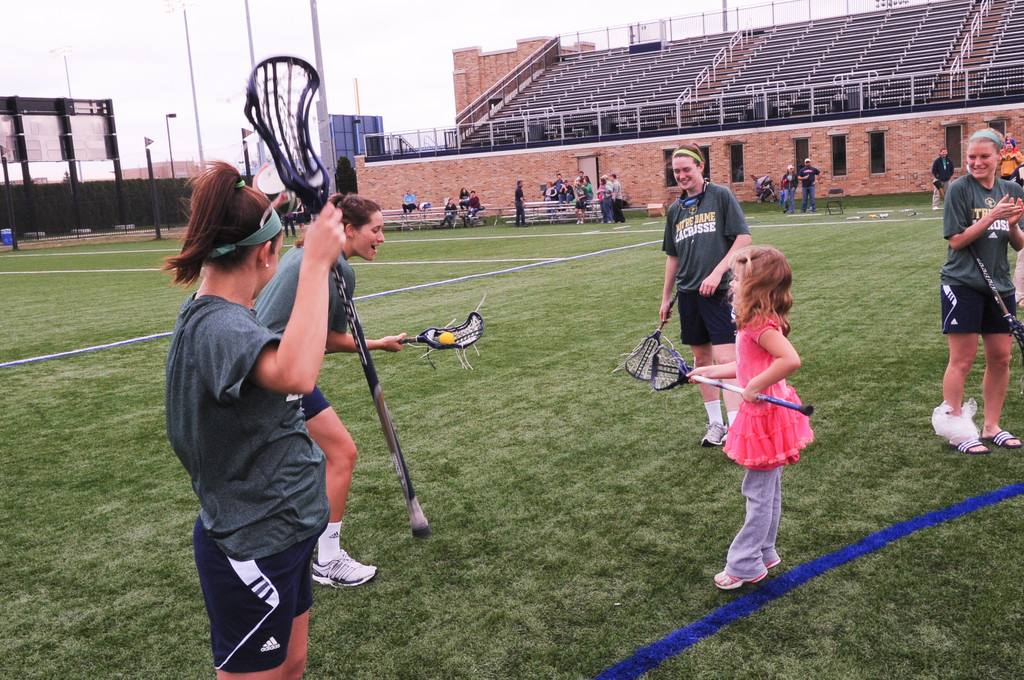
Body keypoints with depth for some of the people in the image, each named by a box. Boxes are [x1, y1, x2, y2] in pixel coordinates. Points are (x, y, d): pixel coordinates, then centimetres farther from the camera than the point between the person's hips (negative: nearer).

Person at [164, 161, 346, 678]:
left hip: (278, 532, 10)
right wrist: (316, 263, -44)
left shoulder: (212, 313, 3)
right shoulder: (218, 327, -29)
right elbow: (296, 374, -49)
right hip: (250, 550, -10)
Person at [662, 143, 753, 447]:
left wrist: (717, 273, -16)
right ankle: (715, 424, 23)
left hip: (719, 290, -6)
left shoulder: (721, 196, -3)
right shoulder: (674, 210, 12)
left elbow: (743, 238, -8)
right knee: (701, 359, 11)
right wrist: (666, 297, 18)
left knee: (726, 359, -10)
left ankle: (735, 428, -5)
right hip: (688, 293, 6)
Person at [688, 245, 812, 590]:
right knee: (767, 491, 20)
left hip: (765, 418, -10)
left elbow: (790, 360, -36)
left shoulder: (761, 325, -23)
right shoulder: (758, 322, 8)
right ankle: (763, 553, 33)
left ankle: (744, 565, 12)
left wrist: (756, 386, -29)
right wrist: (713, 371, 18)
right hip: (764, 416, 10)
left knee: (759, 494, 2)